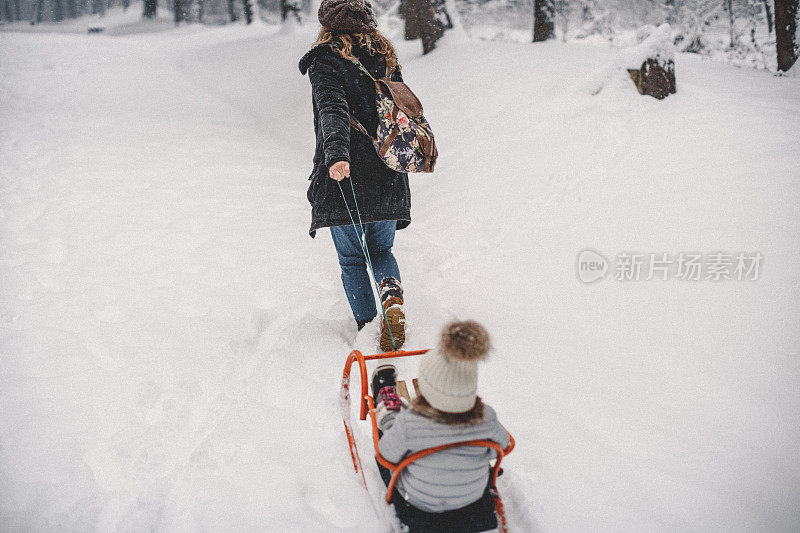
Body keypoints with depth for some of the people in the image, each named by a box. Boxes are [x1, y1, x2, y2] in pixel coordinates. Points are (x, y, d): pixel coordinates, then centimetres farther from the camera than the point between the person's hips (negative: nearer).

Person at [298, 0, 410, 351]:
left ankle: (367, 326, 6)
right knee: (381, 250, 20)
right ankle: (391, 291, -10)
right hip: (389, 178, 5)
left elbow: (333, 109, -24)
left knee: (351, 259, 11)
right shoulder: (385, 57, 12)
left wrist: (336, 153, -39)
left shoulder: (325, 60, -5)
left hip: (346, 178, -4)